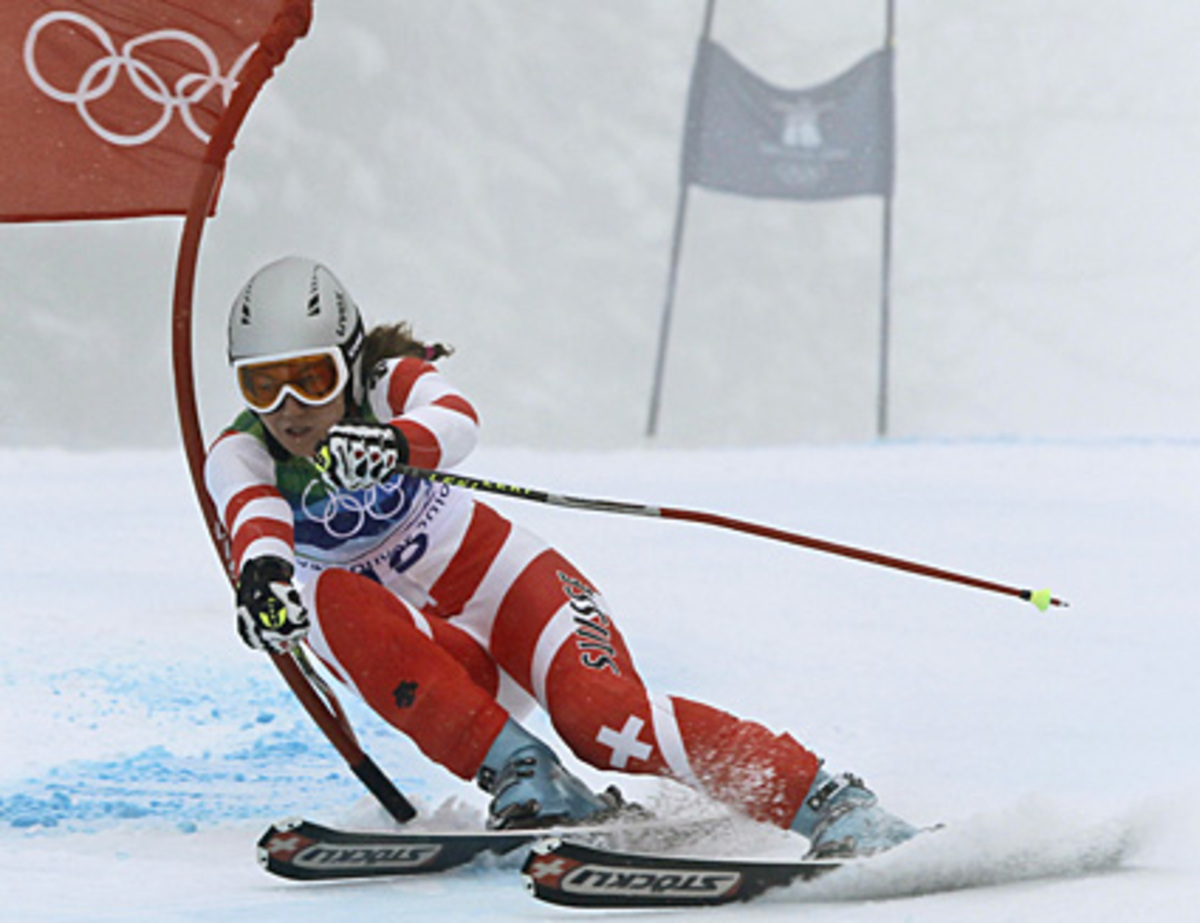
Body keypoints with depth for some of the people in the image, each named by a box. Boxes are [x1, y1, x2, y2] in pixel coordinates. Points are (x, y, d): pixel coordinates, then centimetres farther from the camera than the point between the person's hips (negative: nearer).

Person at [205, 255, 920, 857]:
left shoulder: (394, 385, -14)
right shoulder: (240, 456, -10)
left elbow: (456, 420, -38)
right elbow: (254, 515, -34)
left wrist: (398, 442, -63)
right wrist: (261, 570, -59)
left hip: (509, 585, -2)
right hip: (437, 662, 2)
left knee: (601, 715, -31)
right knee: (328, 603, -30)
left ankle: (830, 806, -28)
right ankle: (525, 782, -30)